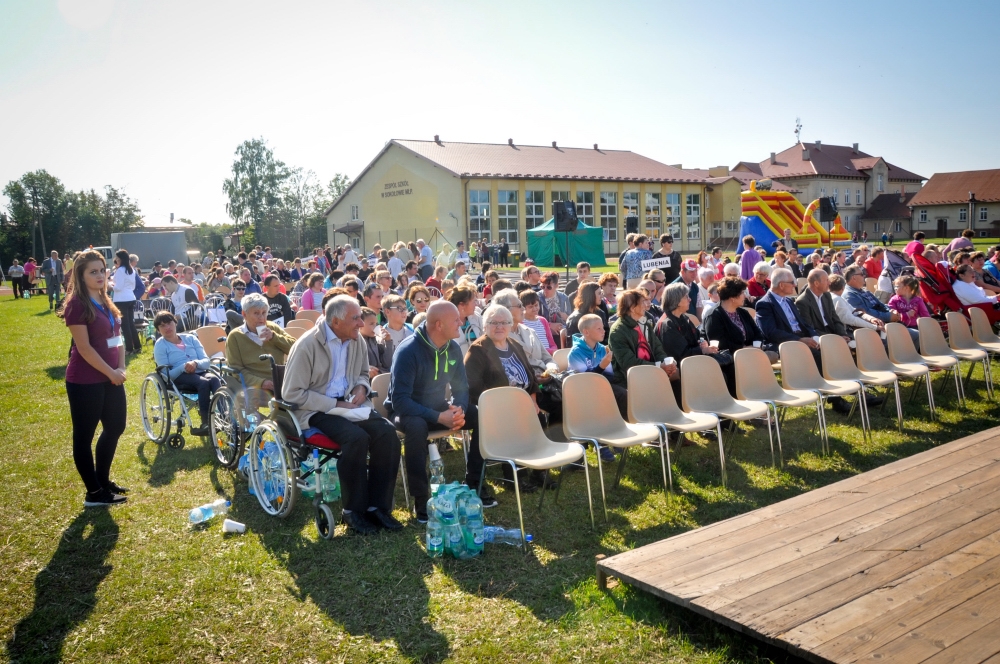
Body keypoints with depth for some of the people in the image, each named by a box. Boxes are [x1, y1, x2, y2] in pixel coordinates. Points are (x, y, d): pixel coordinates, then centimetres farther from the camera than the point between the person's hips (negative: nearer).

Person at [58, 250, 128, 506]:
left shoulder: (105, 302, 11)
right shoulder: (77, 304, -14)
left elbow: (117, 336, 12)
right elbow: (84, 348, -18)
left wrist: (121, 368, -1)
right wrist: (111, 372, -14)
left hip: (110, 378, 9)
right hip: (85, 381, -9)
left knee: (115, 427, 18)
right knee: (84, 436, 4)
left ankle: (103, 481, 34)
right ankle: (94, 493, 12)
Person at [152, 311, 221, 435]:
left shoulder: (190, 338, 20)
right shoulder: (160, 345, 10)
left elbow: (207, 361, 9)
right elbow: (166, 374, -2)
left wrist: (195, 363, -13)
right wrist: (183, 367, -20)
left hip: (200, 372, 3)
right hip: (179, 378, -3)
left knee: (215, 379, -32)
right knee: (204, 382, -35)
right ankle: (206, 422, -38)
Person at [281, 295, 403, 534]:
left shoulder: (356, 341, 5)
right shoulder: (307, 345, -13)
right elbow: (292, 393, -13)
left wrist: (362, 387, -2)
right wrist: (334, 404, -17)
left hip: (349, 404, 6)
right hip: (317, 410, -6)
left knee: (387, 433, -21)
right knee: (357, 437, -32)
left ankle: (378, 506, -10)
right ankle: (354, 511, -14)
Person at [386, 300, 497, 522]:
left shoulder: (453, 348, -4)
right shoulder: (408, 351, -24)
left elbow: (461, 387, 2)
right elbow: (400, 400, -29)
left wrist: (459, 409, -21)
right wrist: (439, 417, -34)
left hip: (437, 407, 6)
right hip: (407, 411, -6)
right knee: (417, 426, -40)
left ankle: (473, 482, 2)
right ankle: (421, 500, -27)